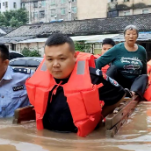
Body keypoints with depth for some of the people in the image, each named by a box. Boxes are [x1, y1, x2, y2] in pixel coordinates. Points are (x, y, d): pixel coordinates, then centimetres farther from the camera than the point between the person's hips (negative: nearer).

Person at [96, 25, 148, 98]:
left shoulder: (142, 50, 3)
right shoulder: (117, 49, -8)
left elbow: (144, 70, 16)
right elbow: (99, 62, -11)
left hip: (134, 82, 4)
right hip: (118, 81, -3)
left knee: (144, 76, -22)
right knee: (114, 67, -27)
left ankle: (134, 93, -46)